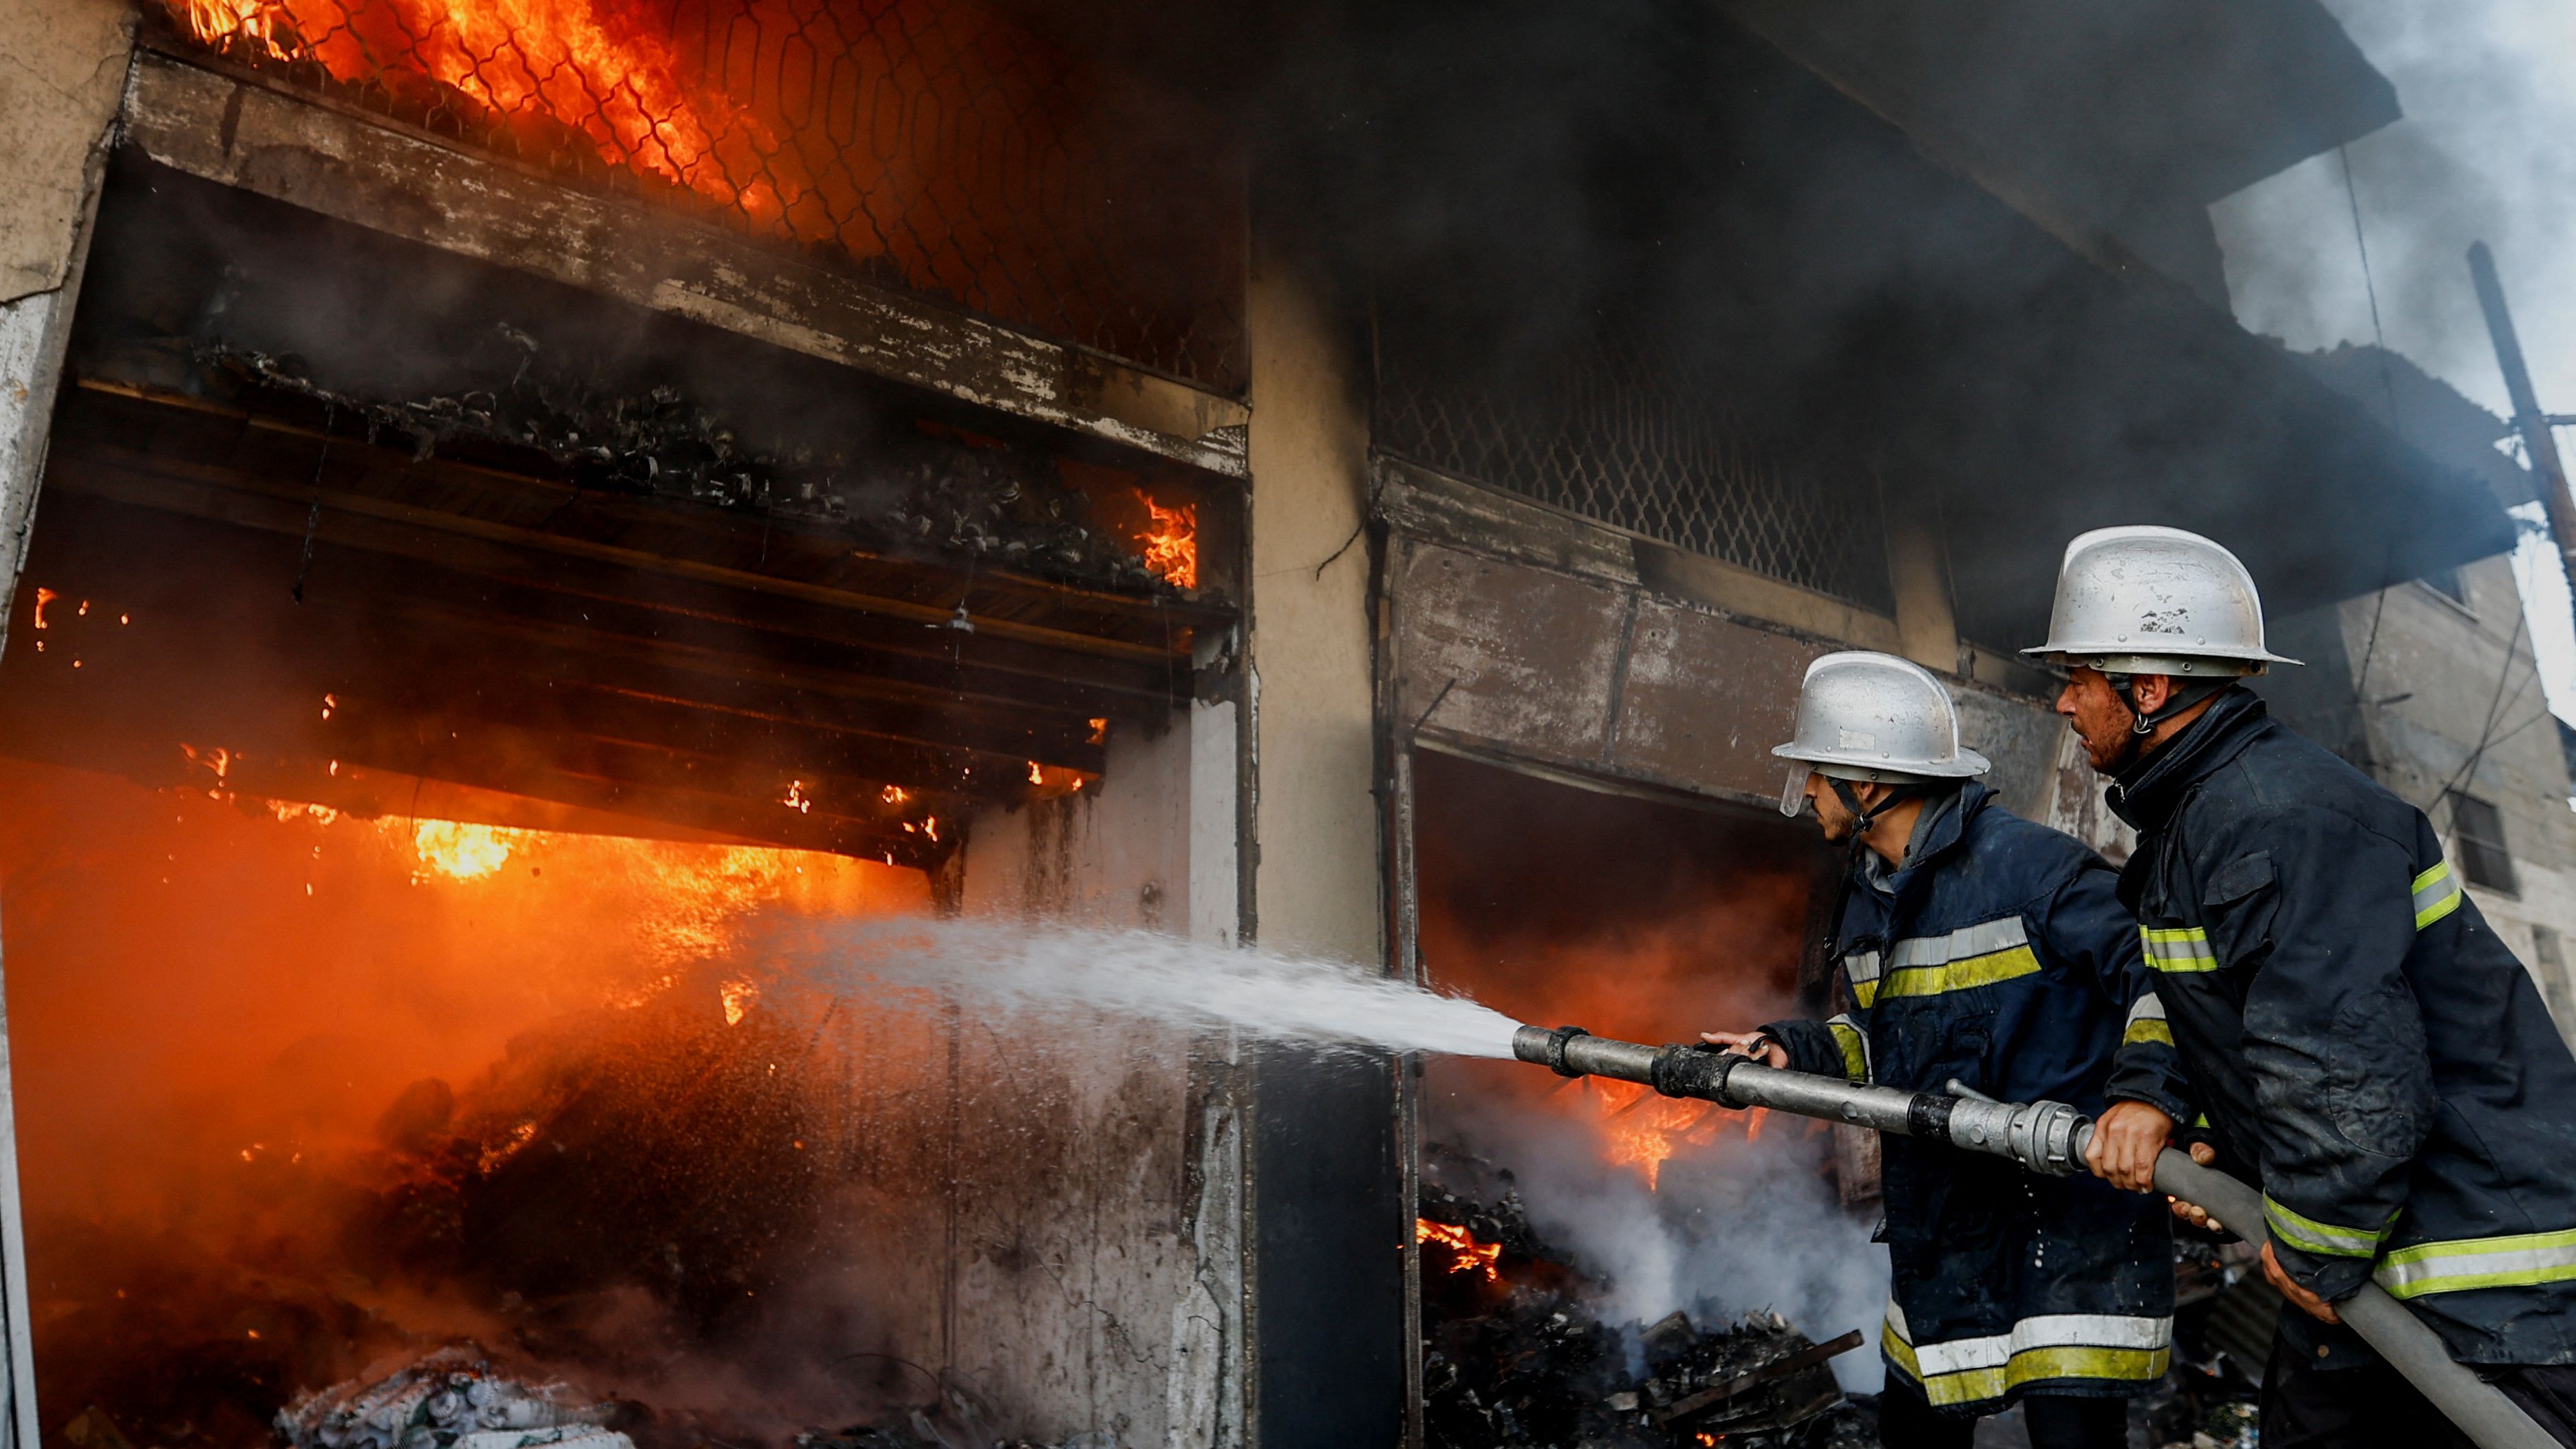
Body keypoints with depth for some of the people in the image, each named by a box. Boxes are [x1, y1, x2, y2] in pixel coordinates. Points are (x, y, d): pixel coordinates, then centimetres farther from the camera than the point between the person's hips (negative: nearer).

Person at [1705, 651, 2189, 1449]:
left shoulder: (2028, 863, -16)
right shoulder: (1867, 898, 10)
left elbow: (2160, 974, -19)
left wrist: (2148, 1090, -33)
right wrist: (1789, 1050, 2)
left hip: (2071, 1200, -8)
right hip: (1944, 1222, 8)